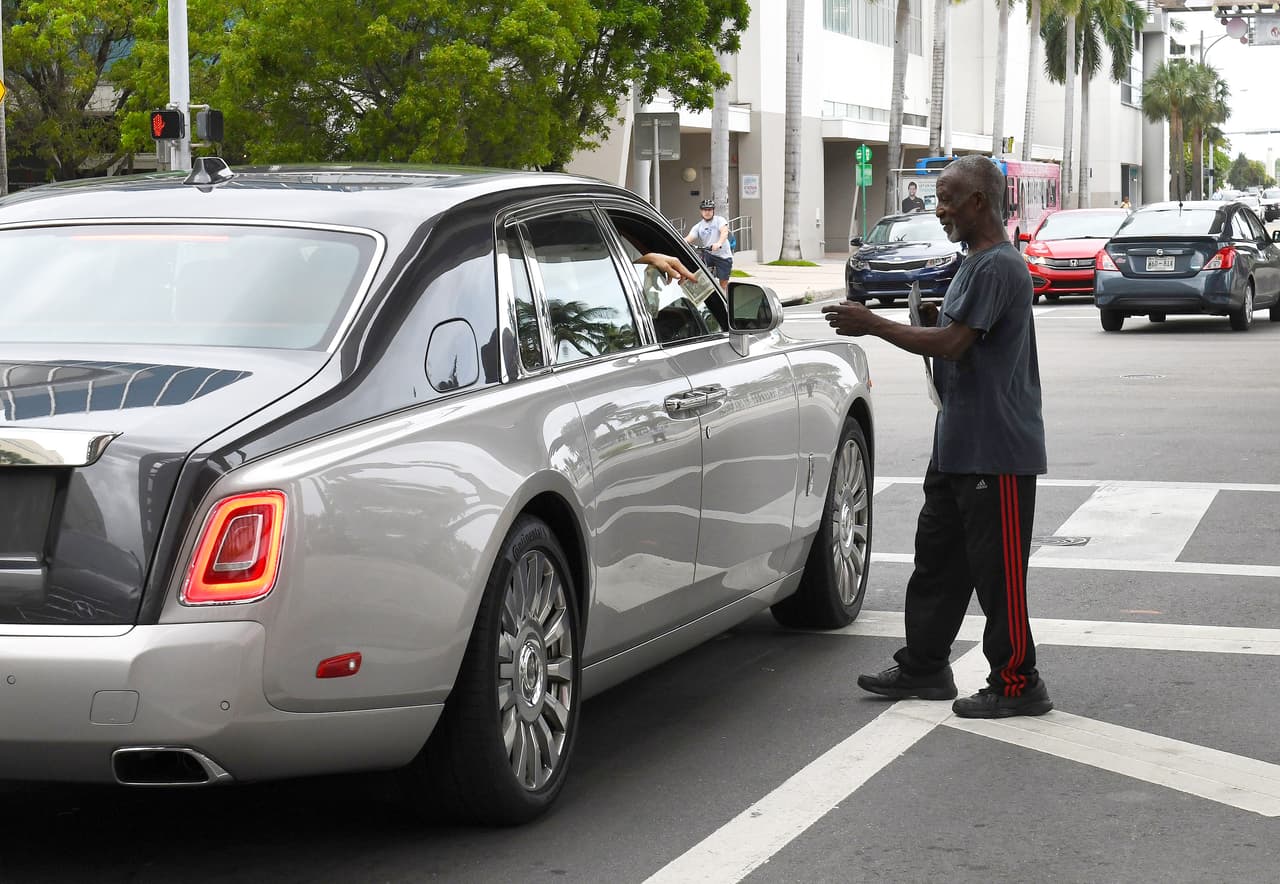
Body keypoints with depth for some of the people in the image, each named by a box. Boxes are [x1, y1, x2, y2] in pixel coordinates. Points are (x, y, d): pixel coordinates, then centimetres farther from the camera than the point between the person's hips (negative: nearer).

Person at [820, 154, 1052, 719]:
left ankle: (1017, 683, 3)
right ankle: (923, 667, 24)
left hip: (997, 449, -11)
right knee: (937, 557, 15)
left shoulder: (999, 267, -17)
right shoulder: (975, 264, 16)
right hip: (959, 445, 11)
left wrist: (873, 325, -17)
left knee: (997, 569, -5)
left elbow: (953, 344, -23)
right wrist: (936, 322, 5)